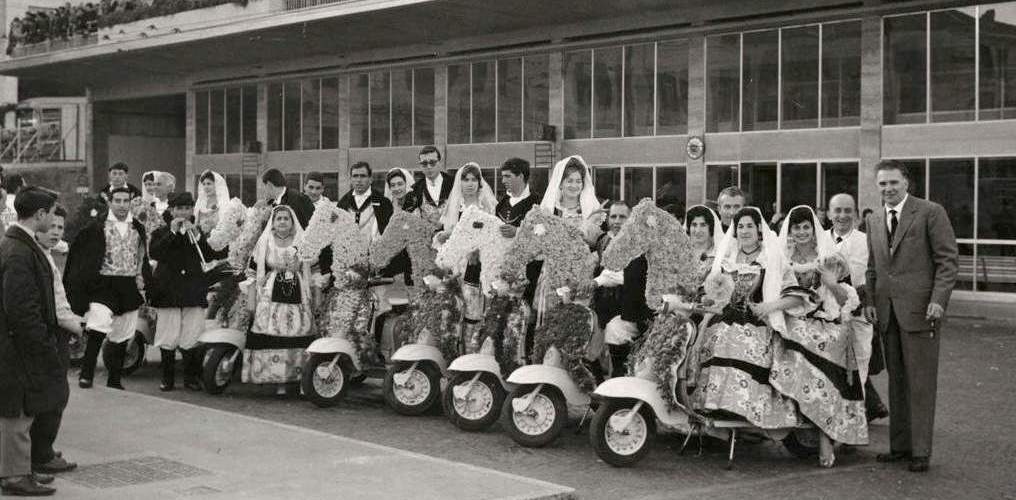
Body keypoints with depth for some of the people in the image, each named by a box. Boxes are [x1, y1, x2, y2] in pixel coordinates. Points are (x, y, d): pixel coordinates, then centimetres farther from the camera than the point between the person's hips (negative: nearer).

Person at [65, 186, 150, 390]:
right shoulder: (96, 226, -3)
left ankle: (114, 380, 21)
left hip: (129, 288, 5)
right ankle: (86, 373, -12)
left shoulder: (138, 228, 11)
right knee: (98, 327, -24)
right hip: (103, 285, -5)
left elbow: (144, 258, 20)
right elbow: (78, 253, -2)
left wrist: (141, 276, 4)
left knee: (122, 337, 10)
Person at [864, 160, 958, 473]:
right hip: (886, 311, 6)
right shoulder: (874, 220, 15)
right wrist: (870, 301, 7)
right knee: (896, 381, 10)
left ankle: (921, 451, 4)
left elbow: (947, 260, -5)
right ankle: (899, 445, 16)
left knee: (921, 383, -2)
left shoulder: (931, 213, -3)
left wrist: (938, 300, -14)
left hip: (919, 309, -5)